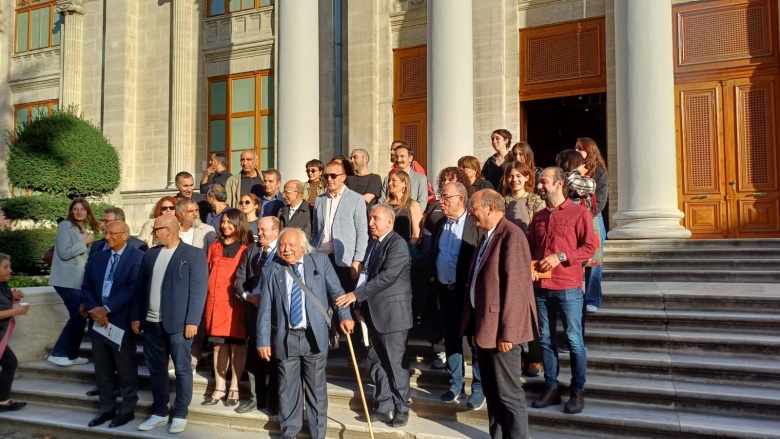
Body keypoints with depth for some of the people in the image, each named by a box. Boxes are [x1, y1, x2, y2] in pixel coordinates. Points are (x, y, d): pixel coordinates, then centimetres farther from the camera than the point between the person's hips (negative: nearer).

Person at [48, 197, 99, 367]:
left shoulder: (84, 230, 17)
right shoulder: (65, 226, -9)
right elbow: (64, 253, -18)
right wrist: (85, 242, -15)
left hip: (79, 281, 8)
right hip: (67, 281, -8)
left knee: (80, 317, 7)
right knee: (78, 316, -10)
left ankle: (71, 355, 16)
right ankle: (58, 353, 1)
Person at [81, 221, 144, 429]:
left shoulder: (137, 257, -7)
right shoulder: (96, 258, 12)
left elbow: (133, 288, -16)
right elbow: (86, 287, 8)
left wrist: (107, 308, -17)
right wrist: (94, 310, -8)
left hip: (121, 321, -5)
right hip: (98, 320, 6)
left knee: (126, 370, 5)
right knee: (102, 370, 13)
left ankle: (127, 410, 17)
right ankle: (107, 408, 25)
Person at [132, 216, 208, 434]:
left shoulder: (193, 254, -6)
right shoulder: (150, 254, 12)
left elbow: (198, 290, -10)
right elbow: (142, 287, 15)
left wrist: (192, 321, -15)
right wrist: (136, 316, 10)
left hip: (178, 322, -5)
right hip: (151, 322, 6)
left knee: (182, 369, 4)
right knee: (156, 369, 12)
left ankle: (180, 414, 16)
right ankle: (159, 412, 25)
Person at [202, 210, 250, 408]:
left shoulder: (245, 250, -2)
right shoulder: (214, 248, 12)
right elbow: (207, 274, 13)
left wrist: (243, 293, -12)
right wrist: (208, 298, 5)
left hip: (236, 303, -4)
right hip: (216, 302, 4)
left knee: (237, 345, 1)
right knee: (218, 345, 8)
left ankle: (234, 388, 10)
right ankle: (219, 388, 15)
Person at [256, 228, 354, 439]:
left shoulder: (320, 261, 2)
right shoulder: (271, 270, 1)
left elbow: (336, 290, 4)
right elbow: (265, 309, 0)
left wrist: (344, 315, -8)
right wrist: (263, 341, -4)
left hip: (314, 336, 0)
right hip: (285, 338, 1)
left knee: (317, 388, 9)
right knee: (287, 389, 10)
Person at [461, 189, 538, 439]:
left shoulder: (511, 235, -15)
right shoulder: (487, 236, 15)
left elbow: (515, 287, -20)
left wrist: (507, 332, -21)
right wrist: (474, 325, 15)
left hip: (500, 329, -9)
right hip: (484, 326, 9)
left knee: (508, 394, 1)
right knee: (492, 392, 17)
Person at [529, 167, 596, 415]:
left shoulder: (579, 213, -3)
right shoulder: (538, 217, 13)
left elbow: (589, 248, -8)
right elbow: (531, 249, 16)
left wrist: (560, 257, -18)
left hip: (568, 287, -5)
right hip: (541, 287, 5)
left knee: (574, 340, 2)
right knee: (546, 339, 10)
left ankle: (578, 392, 13)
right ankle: (551, 388, 21)